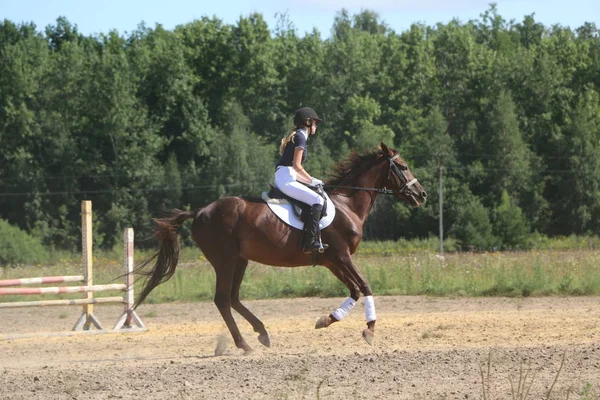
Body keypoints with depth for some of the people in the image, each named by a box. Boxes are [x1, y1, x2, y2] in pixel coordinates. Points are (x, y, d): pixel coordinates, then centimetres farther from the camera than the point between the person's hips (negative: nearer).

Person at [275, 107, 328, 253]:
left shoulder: (294, 137, 24)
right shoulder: (300, 137, -5)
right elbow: (297, 165, -14)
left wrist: (310, 180, 16)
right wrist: (312, 180, -2)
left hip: (281, 179, 10)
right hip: (286, 179, -10)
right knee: (317, 200, -19)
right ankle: (311, 241, -29)